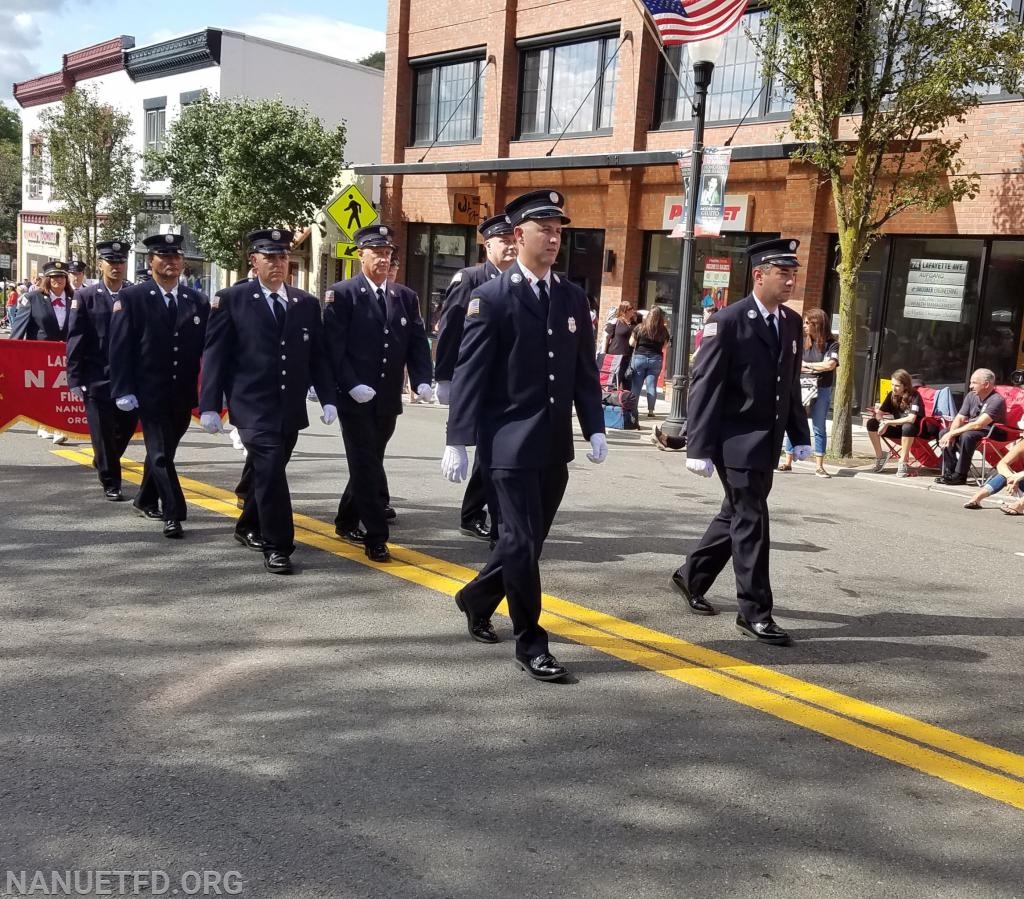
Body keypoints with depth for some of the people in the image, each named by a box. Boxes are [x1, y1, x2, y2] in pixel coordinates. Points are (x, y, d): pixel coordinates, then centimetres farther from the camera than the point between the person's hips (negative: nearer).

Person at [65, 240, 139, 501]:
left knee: (127, 427, 8)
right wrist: (74, 379, -6)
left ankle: (104, 462, 36)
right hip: (97, 379, -2)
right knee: (103, 433, 2)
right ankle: (111, 482, 17)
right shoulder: (86, 296, -2)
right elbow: (75, 340, -3)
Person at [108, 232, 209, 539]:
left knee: (165, 450, 17)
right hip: (150, 392, -4)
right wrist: (123, 391, -13)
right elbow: (120, 348, -7)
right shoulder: (131, 298, -3)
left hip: (183, 394, 4)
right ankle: (174, 513, -4)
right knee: (160, 453, -6)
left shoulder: (198, 301, 7)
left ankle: (146, 500, 35)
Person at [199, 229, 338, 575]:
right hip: (253, 407, -4)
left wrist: (328, 398, 2)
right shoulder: (231, 300, -1)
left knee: (267, 471, 15)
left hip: (291, 409, 5)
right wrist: (209, 405, -8)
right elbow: (215, 355, -3)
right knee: (270, 468, -15)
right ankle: (277, 545, -6)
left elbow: (318, 356, 11)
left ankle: (249, 527, 37)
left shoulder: (307, 303, 9)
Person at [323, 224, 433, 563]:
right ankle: (376, 537, -1)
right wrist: (352, 386, -19)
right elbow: (334, 346, -9)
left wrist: (422, 381, -10)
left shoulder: (406, 297, 10)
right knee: (366, 465, -5)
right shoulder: (342, 294, -4)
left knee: (370, 462, 15)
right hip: (355, 398, -5)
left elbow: (418, 343, 7)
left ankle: (347, 522, 33)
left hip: (388, 399, 5)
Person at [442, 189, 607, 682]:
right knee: (522, 541, -3)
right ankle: (531, 644, 9)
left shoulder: (573, 297, 9)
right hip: (510, 442, -6)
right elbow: (469, 374, -9)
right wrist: (458, 441, -13)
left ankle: (476, 599, 39)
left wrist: (594, 429, 6)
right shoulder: (491, 297, -7)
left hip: (555, 443, 6)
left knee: (528, 539, 15)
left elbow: (585, 370, 13)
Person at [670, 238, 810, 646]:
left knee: (736, 516, 17)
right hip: (736, 441, -7)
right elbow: (704, 386, -14)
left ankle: (692, 577, 35)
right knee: (751, 523, -6)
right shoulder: (728, 321, -12)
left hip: (767, 443, 8)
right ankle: (754, 612, 4)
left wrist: (800, 437, 12)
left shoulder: (792, 323, 9)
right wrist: (700, 448, -18)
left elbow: (791, 385, 15)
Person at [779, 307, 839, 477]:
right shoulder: (802, 342, 5)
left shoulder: (832, 344, -3)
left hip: (821, 391, -3)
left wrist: (806, 365, -8)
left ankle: (819, 466, 11)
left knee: (819, 428, 4)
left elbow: (830, 365, -17)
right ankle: (788, 462, 11)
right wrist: (817, 368, -11)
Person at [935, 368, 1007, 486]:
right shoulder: (971, 396, 4)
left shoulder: (996, 400, -21)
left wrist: (952, 433, -27)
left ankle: (960, 475, -28)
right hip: (972, 429, 8)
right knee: (944, 432, -9)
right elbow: (959, 418, 2)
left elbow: (978, 424, -28)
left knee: (967, 436, -35)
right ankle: (949, 471, -13)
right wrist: (951, 434, -19)